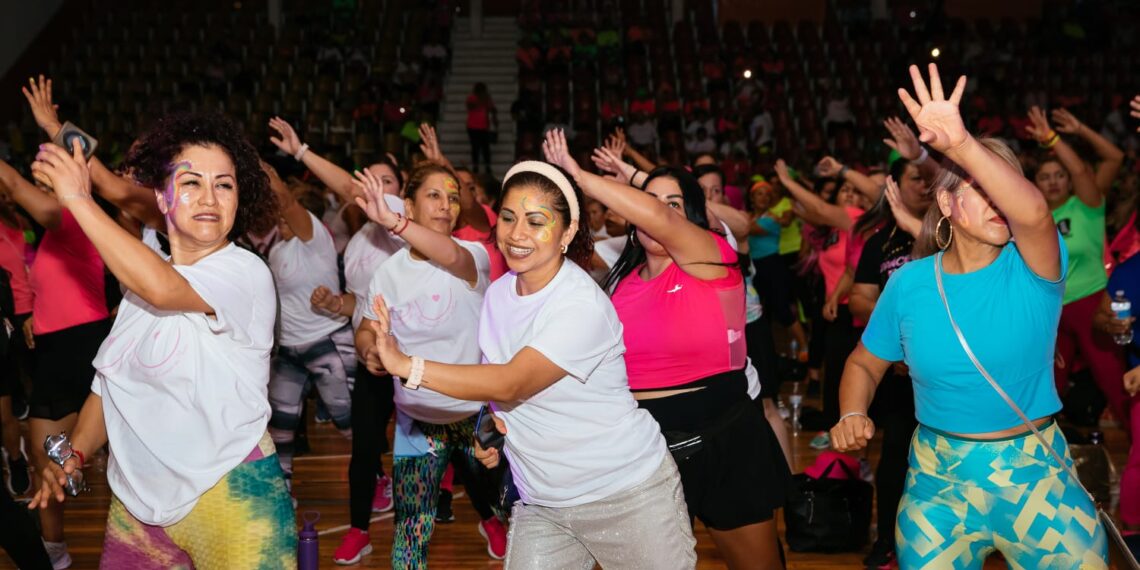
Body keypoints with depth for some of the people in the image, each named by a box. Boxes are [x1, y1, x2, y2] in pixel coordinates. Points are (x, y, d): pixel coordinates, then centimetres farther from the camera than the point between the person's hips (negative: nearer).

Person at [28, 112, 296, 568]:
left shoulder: (245, 273, -14)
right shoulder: (141, 277, 10)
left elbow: (163, 288, -33)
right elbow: (110, 382, 16)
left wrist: (79, 200, -24)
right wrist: (74, 454, 0)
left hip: (228, 493, -6)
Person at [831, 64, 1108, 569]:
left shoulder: (1032, 267, -11)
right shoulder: (909, 283, -4)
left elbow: (1033, 211, -34)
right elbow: (865, 362, 8)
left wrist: (962, 144, -48)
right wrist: (852, 414, -13)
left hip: (1037, 475, -1)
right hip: (938, 480, 1)